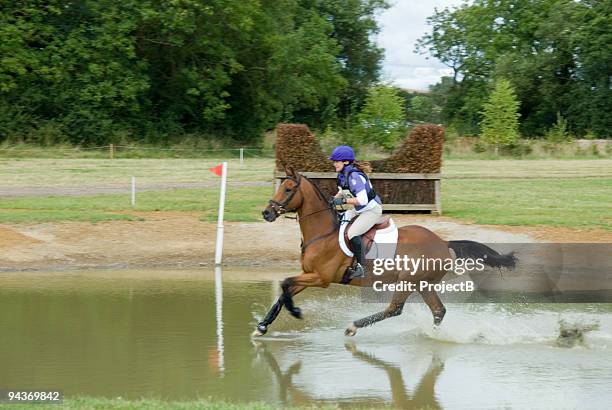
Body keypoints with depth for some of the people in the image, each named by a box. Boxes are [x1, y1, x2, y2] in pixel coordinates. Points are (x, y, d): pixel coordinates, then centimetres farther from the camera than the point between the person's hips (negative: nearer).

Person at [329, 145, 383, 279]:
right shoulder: (342, 174, 1)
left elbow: (362, 200, -33)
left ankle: (361, 268, -17)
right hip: (358, 210, 10)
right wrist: (334, 199, 1)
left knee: (353, 233, -26)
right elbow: (342, 192, 18)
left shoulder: (354, 176, -28)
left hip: (372, 210, -10)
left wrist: (344, 200, -33)